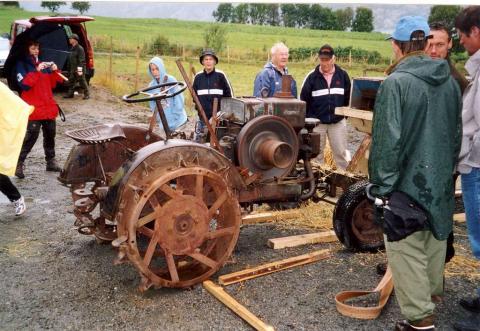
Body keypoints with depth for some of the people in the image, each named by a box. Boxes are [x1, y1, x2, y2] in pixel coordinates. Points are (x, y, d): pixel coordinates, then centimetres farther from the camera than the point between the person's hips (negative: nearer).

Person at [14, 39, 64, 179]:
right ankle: (19, 164, -5)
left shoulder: (42, 63, 14)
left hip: (48, 107, 6)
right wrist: (36, 71, -23)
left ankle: (51, 161, 24)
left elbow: (52, 83, 14)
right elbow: (24, 84, -17)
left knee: (50, 135, 13)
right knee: (31, 137, -12)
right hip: (33, 109, -6)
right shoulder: (21, 64, -3)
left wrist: (54, 71, -3)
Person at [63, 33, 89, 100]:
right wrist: (69, 69, 20)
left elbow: (81, 60, -18)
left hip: (78, 69, -9)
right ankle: (70, 93, 21)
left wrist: (80, 70, -22)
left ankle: (87, 94, 4)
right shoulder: (72, 48, 15)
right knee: (71, 81, 12)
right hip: (72, 69, 9)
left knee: (82, 82, -4)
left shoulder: (80, 48, -14)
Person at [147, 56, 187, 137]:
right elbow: (152, 104, 10)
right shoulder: (152, 85, 2)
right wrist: (158, 119, 4)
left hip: (177, 121, -4)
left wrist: (176, 117, -11)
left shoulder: (171, 80, -11)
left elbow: (179, 100, -11)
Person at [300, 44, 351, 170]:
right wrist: (307, 119, 0)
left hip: (338, 122, 1)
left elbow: (348, 97, 11)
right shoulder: (312, 76, -5)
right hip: (317, 122, -1)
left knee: (341, 152, 6)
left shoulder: (342, 75, 0)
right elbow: (304, 99, 0)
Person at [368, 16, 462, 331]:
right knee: (435, 242, 22)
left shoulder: (396, 82, -17)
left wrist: (382, 185, -12)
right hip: (441, 183, 7)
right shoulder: (450, 82, 5)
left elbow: (387, 139, -20)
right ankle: (431, 293, 42)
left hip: (408, 183, -7)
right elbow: (457, 133, 14)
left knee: (407, 249, 2)